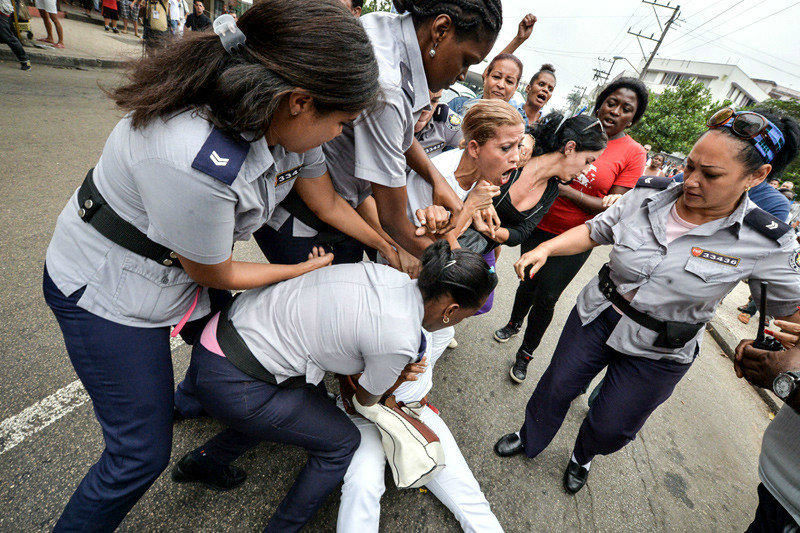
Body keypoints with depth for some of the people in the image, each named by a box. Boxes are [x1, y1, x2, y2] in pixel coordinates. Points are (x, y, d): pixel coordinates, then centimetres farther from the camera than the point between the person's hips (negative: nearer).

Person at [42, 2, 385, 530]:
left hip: (184, 268, 7)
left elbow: (329, 203, 0)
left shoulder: (287, 121, -16)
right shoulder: (193, 162, -40)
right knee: (143, 454, 3)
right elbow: (213, 275, -23)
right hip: (106, 293, -7)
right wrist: (305, 269, -8)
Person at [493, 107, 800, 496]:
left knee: (610, 427, 15)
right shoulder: (648, 194, -11)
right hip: (597, 316, 2)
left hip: (657, 353, -1)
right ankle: (529, 440, 48)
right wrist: (545, 248, -17)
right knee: (556, 387, 16)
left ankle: (582, 457, 53)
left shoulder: (765, 244, -16)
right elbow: (594, 231, -2)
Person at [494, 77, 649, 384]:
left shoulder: (633, 154, -7)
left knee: (546, 297, 2)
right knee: (528, 281, 17)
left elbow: (612, 207, -14)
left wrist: (564, 189, -23)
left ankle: (526, 354, 24)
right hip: (540, 224, 3)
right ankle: (515, 323, 47)